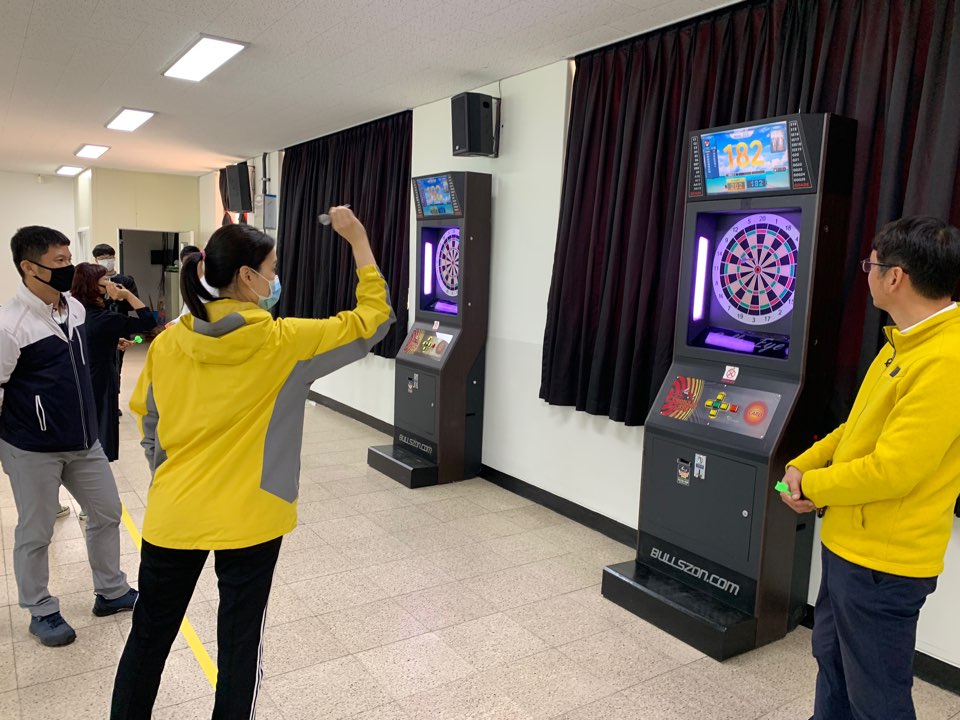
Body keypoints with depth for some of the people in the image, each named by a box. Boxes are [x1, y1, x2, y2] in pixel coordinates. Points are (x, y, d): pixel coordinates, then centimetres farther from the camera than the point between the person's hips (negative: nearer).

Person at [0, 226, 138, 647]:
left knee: (107, 513, 16)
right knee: (35, 533, 10)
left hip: (83, 440, 7)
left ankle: (111, 591, 35)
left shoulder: (76, 308, 2)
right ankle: (41, 612, 30)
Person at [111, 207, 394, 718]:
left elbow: (147, 425, 7)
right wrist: (358, 239, -4)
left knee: (150, 635, 22)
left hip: (173, 513, 4)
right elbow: (373, 319, -9)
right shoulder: (283, 342, -16)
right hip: (249, 520, -3)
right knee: (240, 643, 15)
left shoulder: (168, 343, -4)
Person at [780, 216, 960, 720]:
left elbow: (892, 470, -27)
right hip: (849, 543, 9)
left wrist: (814, 487, -11)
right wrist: (802, 465, 3)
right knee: (831, 656, 26)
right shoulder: (907, 342, 6)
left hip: (882, 559, -9)